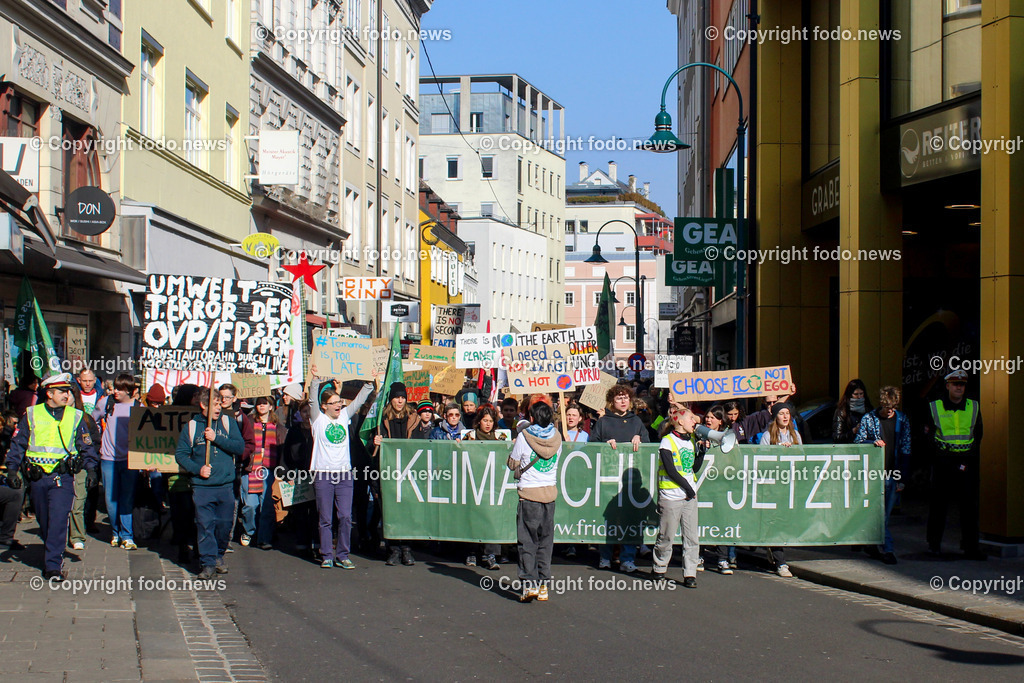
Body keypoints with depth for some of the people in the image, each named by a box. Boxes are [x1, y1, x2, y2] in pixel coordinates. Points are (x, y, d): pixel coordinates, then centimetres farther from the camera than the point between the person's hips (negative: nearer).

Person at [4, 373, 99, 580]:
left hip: (63, 477, -2)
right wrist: (12, 470, 3)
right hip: (37, 477, 2)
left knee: (58, 521, -12)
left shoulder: (75, 416, 6)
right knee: (44, 522, 12)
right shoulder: (32, 414, 6)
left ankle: (53, 566, -11)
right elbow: (17, 444, 10)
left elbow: (86, 446, 11)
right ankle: (51, 554, 31)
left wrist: (91, 469, 0)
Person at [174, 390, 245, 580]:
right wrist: (197, 469, -9)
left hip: (225, 486, 1)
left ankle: (219, 556, 26)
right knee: (205, 525, -4)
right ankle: (208, 563, 3)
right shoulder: (191, 426, 3)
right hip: (202, 487, -1)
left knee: (224, 525, 5)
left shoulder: (228, 422, 6)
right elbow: (180, 454, 4)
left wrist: (216, 438, -13)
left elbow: (240, 447, -4)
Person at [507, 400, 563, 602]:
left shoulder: (524, 436, -8)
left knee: (527, 541, 1)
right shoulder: (556, 437, 2)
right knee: (545, 540, 10)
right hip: (550, 492, 4)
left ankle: (529, 583, -9)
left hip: (529, 493, -4)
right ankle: (543, 585, 10)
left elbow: (513, 464, 0)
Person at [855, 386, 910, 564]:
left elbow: (906, 449, 9)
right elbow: (858, 442, 6)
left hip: (893, 474, 2)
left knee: (885, 513, 5)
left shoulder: (902, 420, 8)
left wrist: (902, 476, 5)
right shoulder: (868, 419, 2)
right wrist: (873, 442, -15)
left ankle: (872, 544, 18)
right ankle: (888, 548, 0)